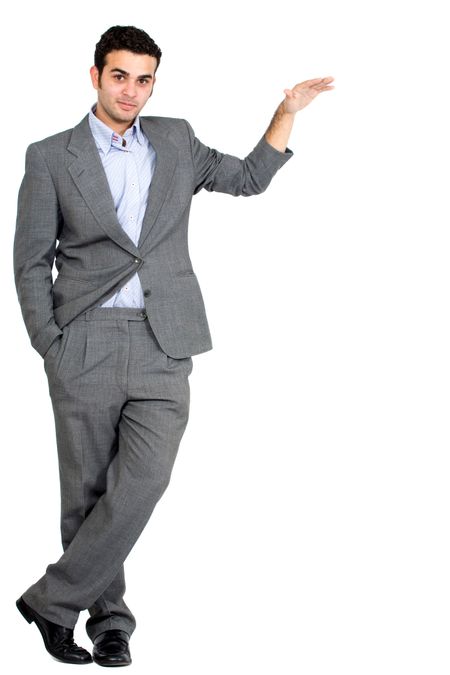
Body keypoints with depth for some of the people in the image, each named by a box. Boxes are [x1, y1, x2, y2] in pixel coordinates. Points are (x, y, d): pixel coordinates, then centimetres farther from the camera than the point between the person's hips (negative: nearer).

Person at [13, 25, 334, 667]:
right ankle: (108, 617, 19)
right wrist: (49, 347, -3)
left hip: (163, 347, 2)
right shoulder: (50, 157, 4)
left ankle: (52, 601, 1)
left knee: (141, 483, -12)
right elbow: (32, 261, 5)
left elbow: (249, 177, 26)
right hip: (85, 347, -1)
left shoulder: (176, 140, 13)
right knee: (88, 490, 4)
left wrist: (288, 110, 16)